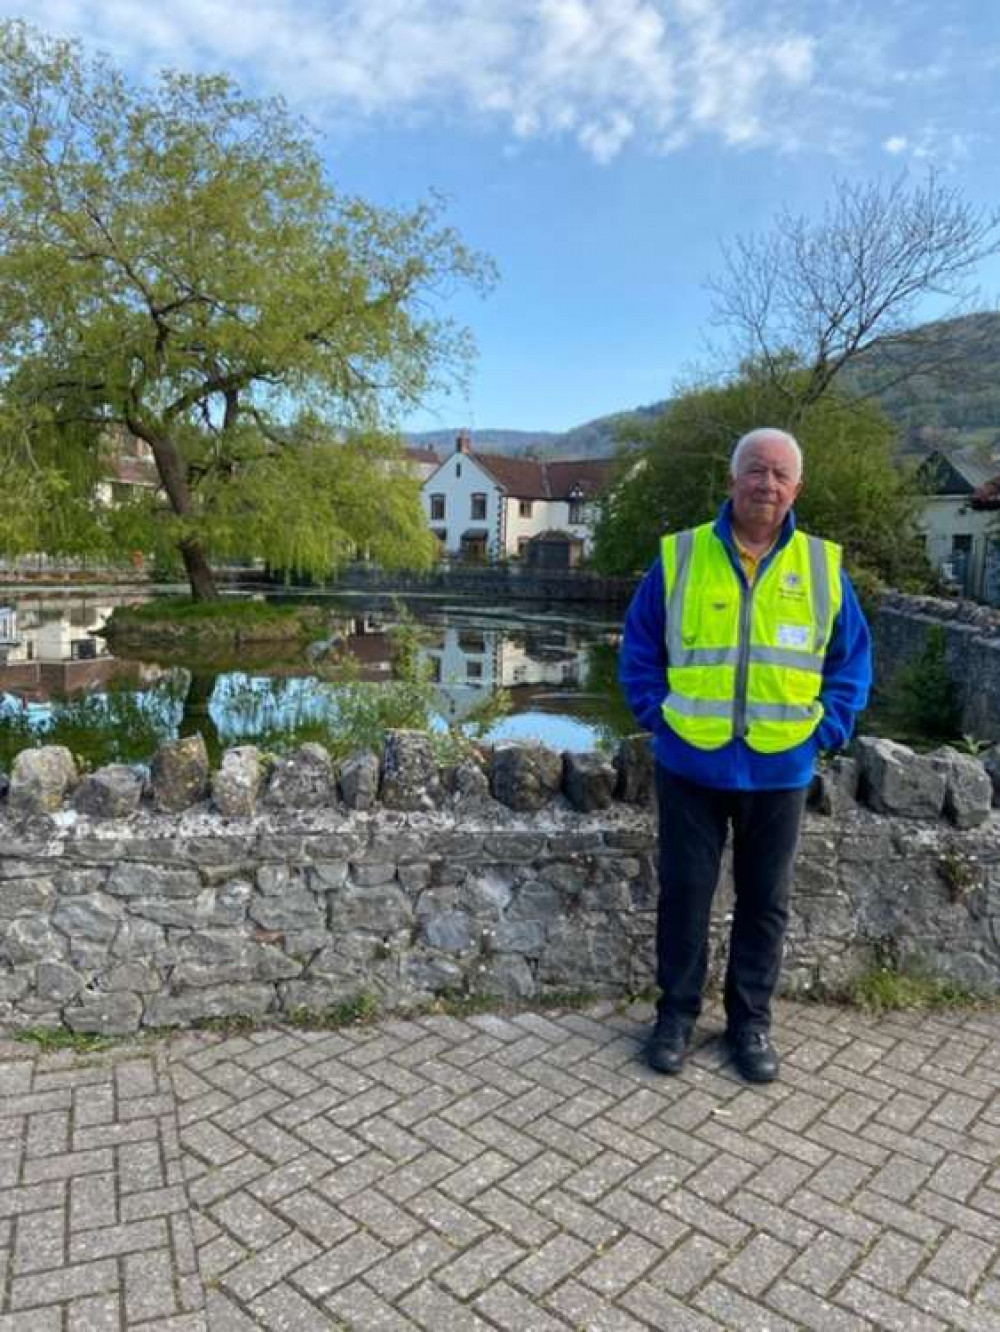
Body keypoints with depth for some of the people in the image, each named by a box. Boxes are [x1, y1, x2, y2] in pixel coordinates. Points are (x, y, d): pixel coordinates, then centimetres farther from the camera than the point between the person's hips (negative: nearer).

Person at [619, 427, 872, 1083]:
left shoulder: (823, 566, 1)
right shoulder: (679, 556, -3)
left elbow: (852, 660, 8)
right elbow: (639, 651, 4)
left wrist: (825, 731, -1)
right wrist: (658, 717, -5)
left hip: (780, 769, 2)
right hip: (691, 765, -1)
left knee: (765, 900, 13)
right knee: (685, 892, 9)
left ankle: (750, 1020, 31)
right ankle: (677, 1013, 27)